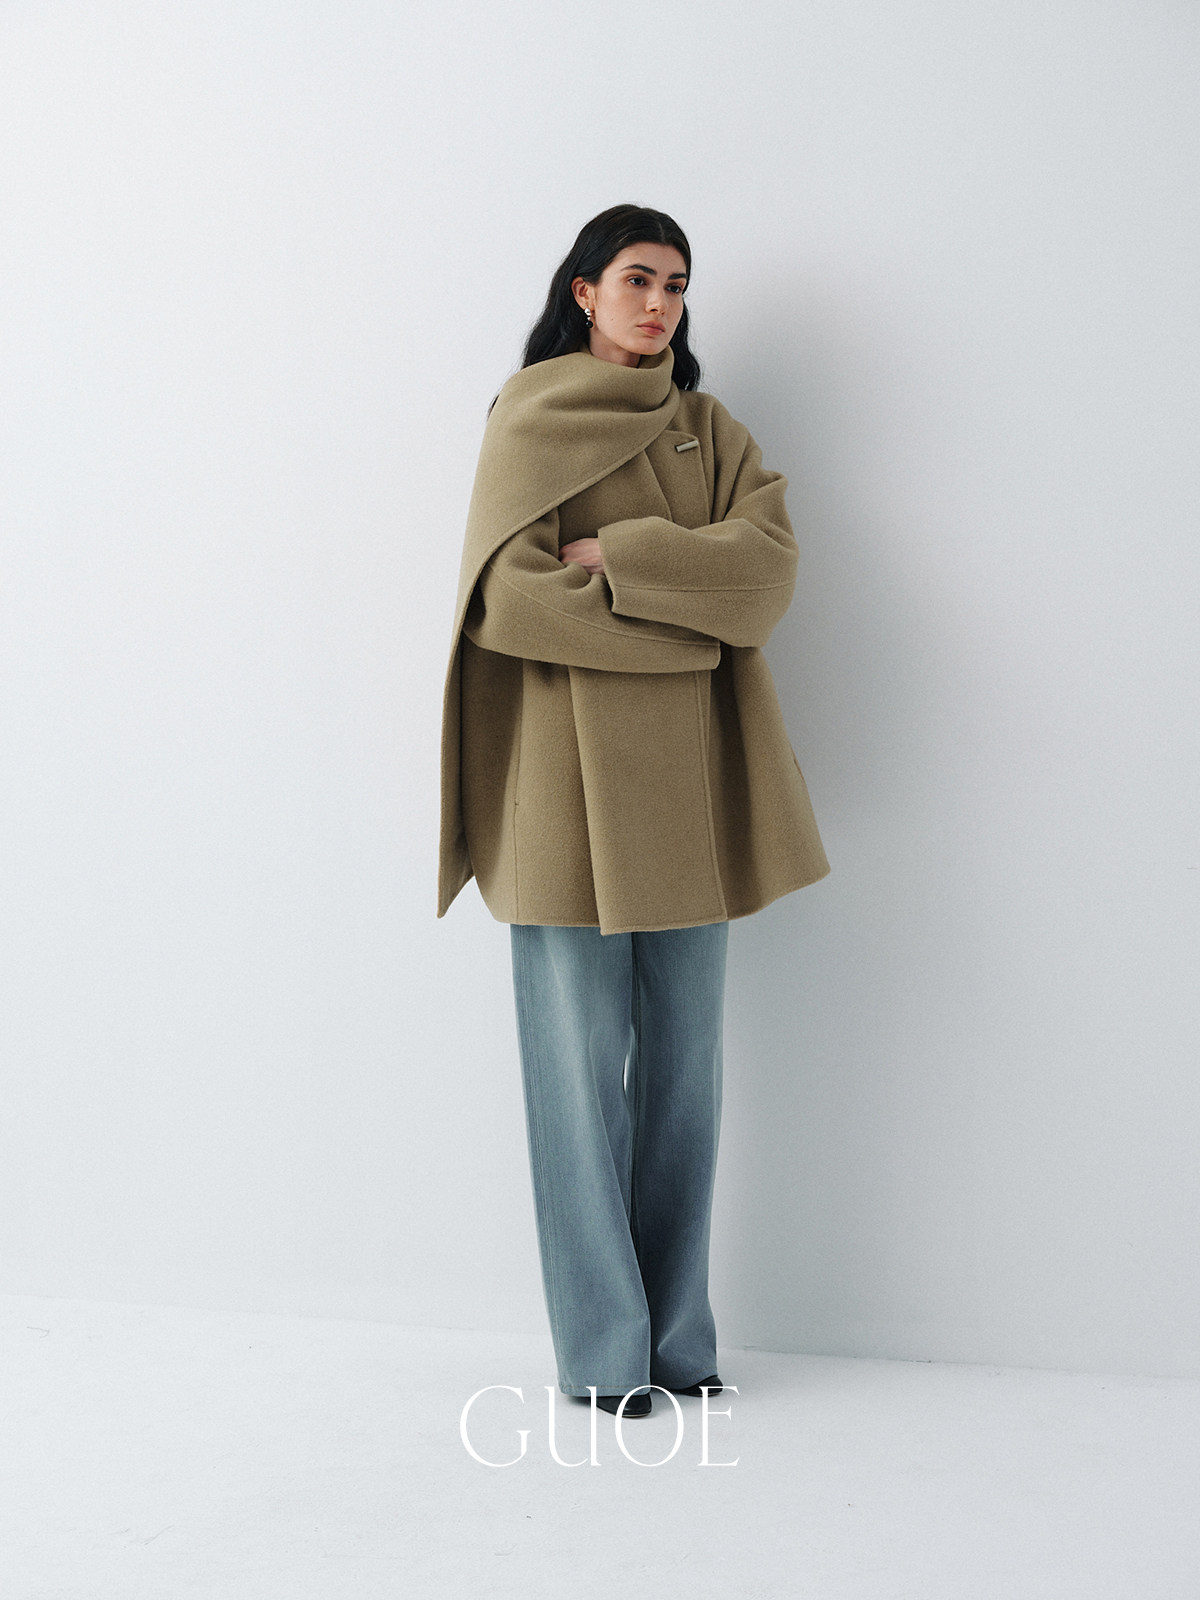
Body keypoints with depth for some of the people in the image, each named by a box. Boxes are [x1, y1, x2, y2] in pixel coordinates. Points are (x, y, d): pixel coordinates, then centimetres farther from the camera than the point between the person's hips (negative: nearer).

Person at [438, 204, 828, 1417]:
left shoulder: (713, 433, 14)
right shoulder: (528, 423, 2)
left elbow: (770, 565, -4)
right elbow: (512, 599, -11)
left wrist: (618, 557, -13)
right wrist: (692, 612, -8)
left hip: (684, 775, 4)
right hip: (571, 771, -4)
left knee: (685, 1056, 7)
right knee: (580, 1058, -1)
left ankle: (678, 1333, 19)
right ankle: (600, 1349, 11)